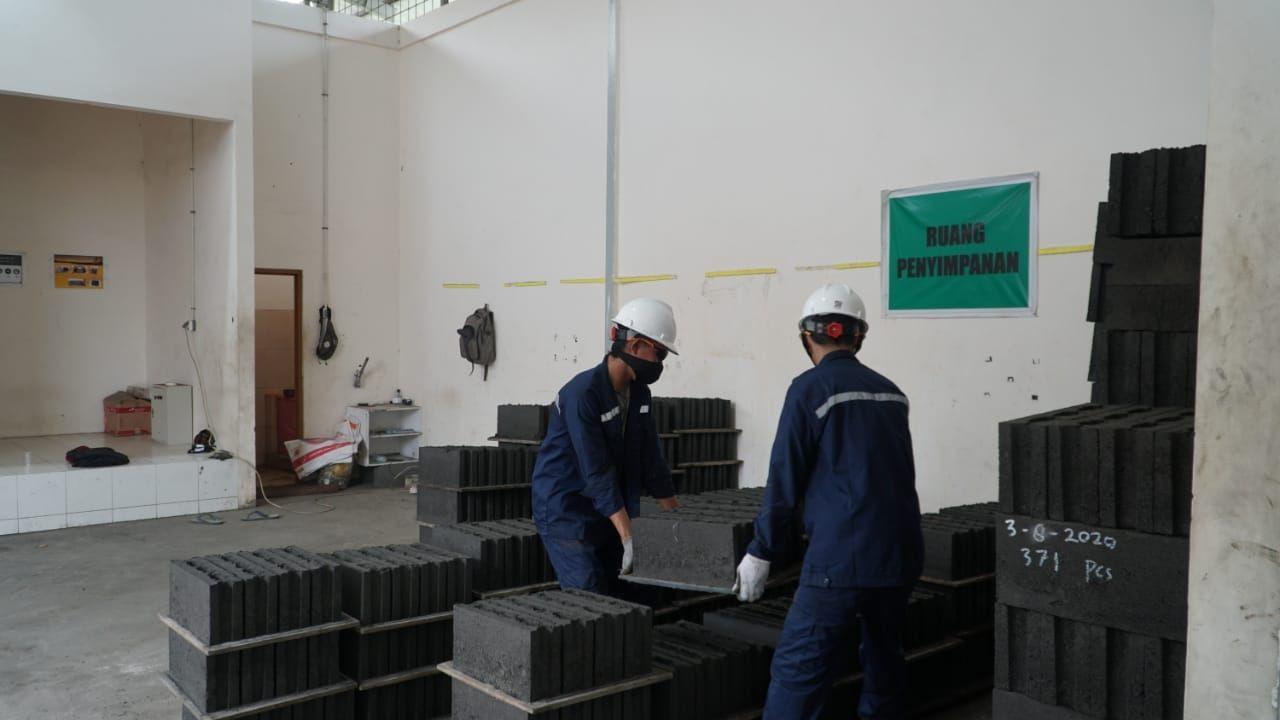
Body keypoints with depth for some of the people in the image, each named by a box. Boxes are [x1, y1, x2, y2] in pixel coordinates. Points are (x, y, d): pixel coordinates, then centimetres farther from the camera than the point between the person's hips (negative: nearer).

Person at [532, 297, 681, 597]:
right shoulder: (583, 393, -22)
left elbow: (650, 461, 8)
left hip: (607, 515, 7)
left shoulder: (639, 393, 2)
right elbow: (597, 473, -26)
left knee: (620, 596, 4)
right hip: (566, 513, -7)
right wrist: (628, 536, -29)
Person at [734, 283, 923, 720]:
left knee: (797, 669, -5)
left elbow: (786, 477, -8)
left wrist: (761, 552, -1)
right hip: (902, 552, 7)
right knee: (884, 659, 21)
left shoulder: (811, 388, -7)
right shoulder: (889, 391, 12)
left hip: (842, 556, -7)